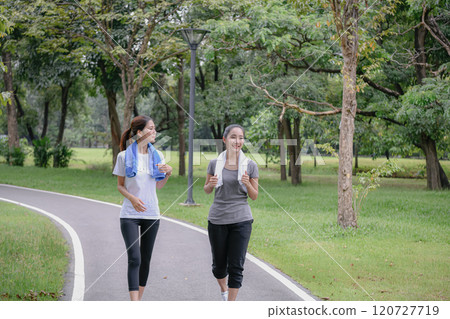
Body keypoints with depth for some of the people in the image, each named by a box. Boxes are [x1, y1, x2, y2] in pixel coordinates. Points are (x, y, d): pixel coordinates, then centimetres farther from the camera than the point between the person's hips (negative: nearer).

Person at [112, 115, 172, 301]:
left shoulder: (157, 156, 6)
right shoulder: (124, 156, -5)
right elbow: (120, 185, 1)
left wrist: (168, 173, -5)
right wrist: (132, 198, -18)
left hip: (151, 214, 4)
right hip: (130, 215, -4)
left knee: (145, 259, 9)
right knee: (134, 259, -13)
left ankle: (139, 298, 23)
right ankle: (135, 305, -16)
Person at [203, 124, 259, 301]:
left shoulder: (250, 165, -1)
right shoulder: (215, 163, 0)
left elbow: (254, 196, 5)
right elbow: (206, 190, 12)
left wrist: (247, 184, -16)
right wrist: (211, 184, -10)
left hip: (241, 220, -1)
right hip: (217, 220, 1)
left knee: (236, 266, -4)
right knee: (219, 265, 10)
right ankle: (223, 289, 43)